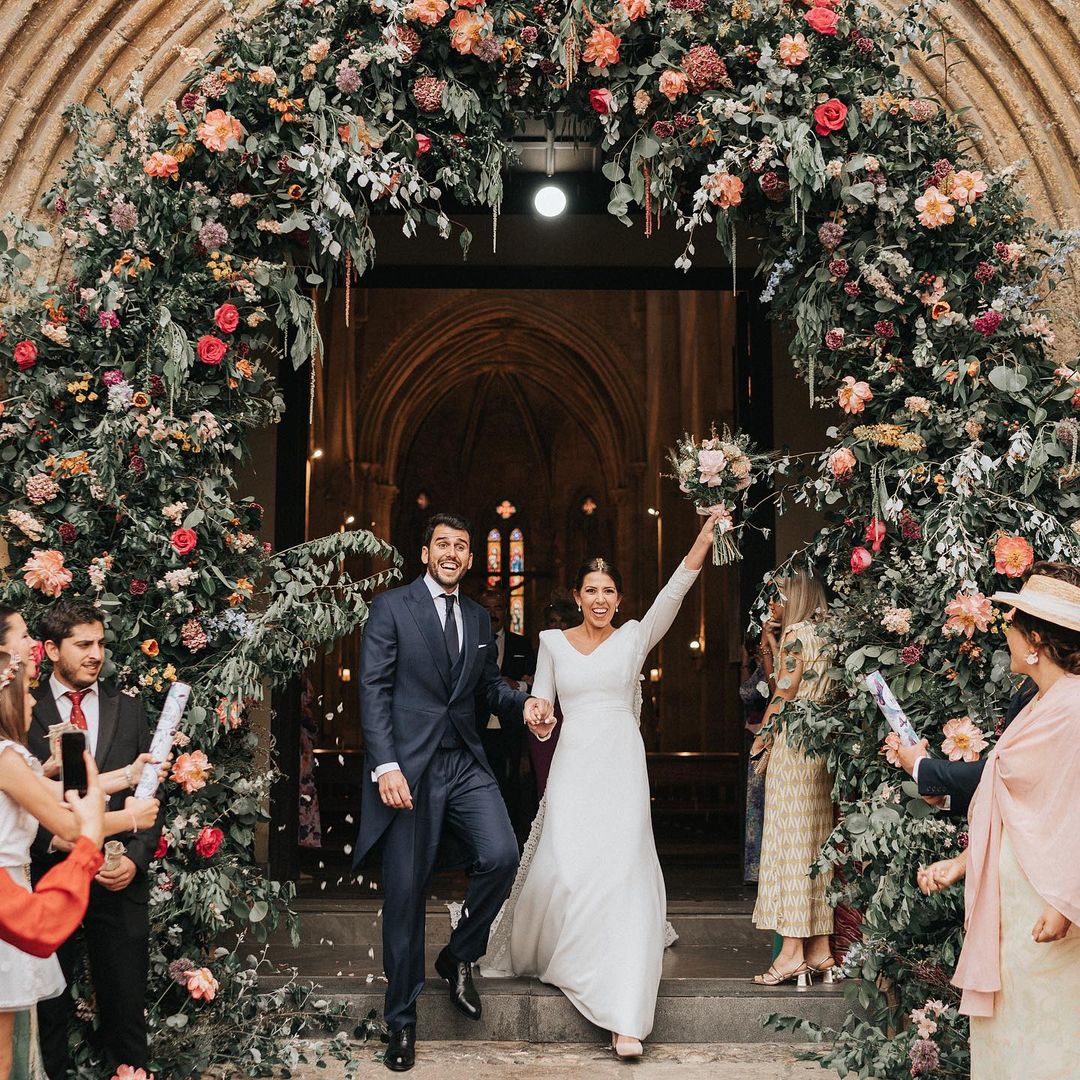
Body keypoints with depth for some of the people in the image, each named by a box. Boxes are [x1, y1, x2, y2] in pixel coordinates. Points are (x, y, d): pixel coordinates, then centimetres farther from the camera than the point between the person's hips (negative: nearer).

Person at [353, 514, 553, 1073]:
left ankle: (459, 956, 11)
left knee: (501, 855, -17)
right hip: (409, 767, -4)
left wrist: (523, 705, -1)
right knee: (405, 893, 1)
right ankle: (401, 1021, 15)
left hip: (466, 764, 4)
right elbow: (373, 689, -6)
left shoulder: (478, 618, 17)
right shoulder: (391, 607, 0)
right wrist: (386, 765, -16)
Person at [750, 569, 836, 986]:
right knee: (817, 841, 10)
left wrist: (763, 738, 2)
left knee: (790, 839, -6)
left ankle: (793, 950, -6)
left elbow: (783, 694, -9)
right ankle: (819, 949, 13)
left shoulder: (796, 634, -10)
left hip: (793, 745, -8)